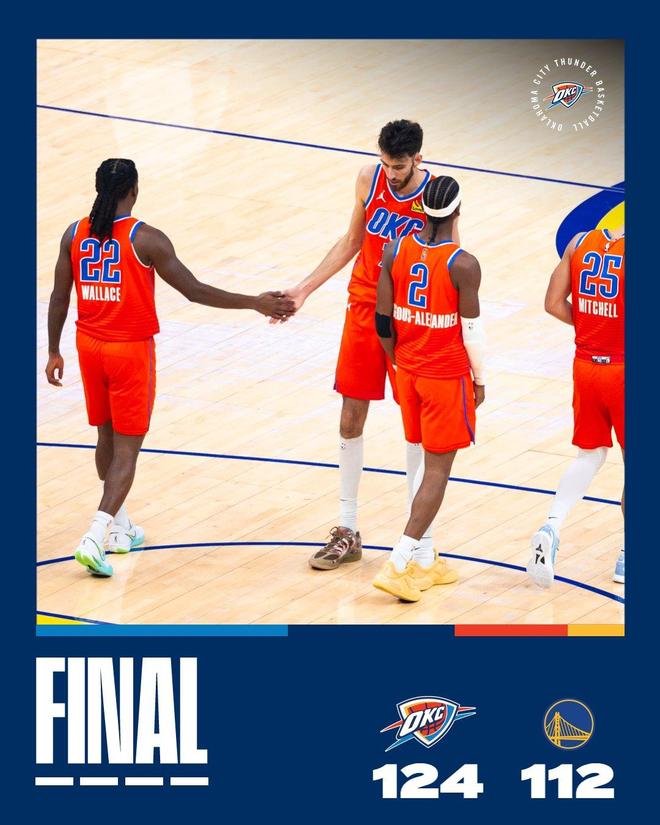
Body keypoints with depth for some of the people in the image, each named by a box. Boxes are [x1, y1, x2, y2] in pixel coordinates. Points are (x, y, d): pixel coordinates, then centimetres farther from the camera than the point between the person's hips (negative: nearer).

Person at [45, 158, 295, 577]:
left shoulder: (75, 235, -1)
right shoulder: (145, 239, -15)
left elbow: (59, 298, 4)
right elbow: (195, 291, -15)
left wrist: (54, 351, 16)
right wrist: (256, 303, -9)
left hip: (90, 346, 5)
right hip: (131, 350, -5)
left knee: (107, 436, 21)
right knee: (127, 447, 1)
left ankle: (120, 528, 32)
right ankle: (95, 538, -12)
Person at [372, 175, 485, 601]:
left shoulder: (395, 251, -4)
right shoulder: (463, 265, -19)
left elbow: (382, 319, 1)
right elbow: (472, 330, -13)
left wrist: (399, 359, 16)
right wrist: (480, 380, 1)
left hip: (408, 372, 6)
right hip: (447, 377, -6)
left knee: (427, 463, 18)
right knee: (438, 470, 1)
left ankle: (424, 561, 23)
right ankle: (398, 566, -5)